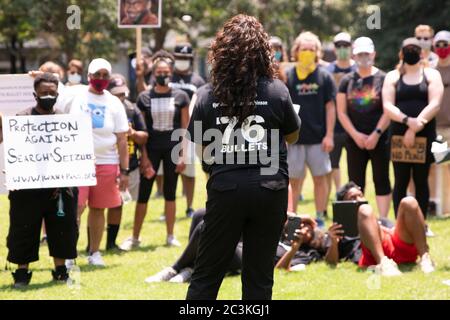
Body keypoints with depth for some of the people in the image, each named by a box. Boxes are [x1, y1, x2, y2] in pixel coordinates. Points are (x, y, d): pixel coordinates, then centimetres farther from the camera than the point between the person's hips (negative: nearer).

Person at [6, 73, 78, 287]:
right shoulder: (22, 119, -1)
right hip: (28, 187, -3)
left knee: (63, 229, 7)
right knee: (24, 230, 1)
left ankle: (60, 270, 19)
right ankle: (22, 273, 10)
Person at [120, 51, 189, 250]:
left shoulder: (180, 97, 1)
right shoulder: (144, 98, 1)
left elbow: (185, 129, 2)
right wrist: (144, 156, -4)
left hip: (173, 149, 0)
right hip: (152, 149, 0)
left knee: (170, 194, 7)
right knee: (143, 194, -1)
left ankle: (170, 236, 15)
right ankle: (135, 237, 5)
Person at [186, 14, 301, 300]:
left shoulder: (207, 95, -3)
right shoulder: (276, 91, -5)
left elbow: (203, 147, 6)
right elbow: (292, 136, 11)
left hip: (225, 190, 0)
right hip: (269, 190, 0)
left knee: (207, 274, 9)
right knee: (259, 275, 7)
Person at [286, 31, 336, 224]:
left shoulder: (324, 76, 3)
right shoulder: (288, 76, 2)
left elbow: (330, 107, 4)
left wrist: (329, 135, -2)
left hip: (318, 138, 0)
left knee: (320, 178, 5)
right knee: (293, 180, 4)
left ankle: (320, 219, 13)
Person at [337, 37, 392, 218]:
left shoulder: (383, 79, -1)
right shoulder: (347, 81, 8)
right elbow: (341, 112, 5)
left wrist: (376, 134, -12)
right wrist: (356, 135, -6)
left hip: (379, 139, -3)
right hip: (355, 140, 3)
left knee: (381, 180, -1)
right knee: (355, 183, 5)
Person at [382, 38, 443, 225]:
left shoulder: (431, 75, 7)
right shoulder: (393, 77, 10)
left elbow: (434, 105, -6)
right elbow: (387, 106, -3)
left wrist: (416, 127, -16)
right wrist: (408, 121, -19)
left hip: (425, 135, 0)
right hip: (399, 136, 1)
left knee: (421, 181, 4)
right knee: (401, 181, 1)